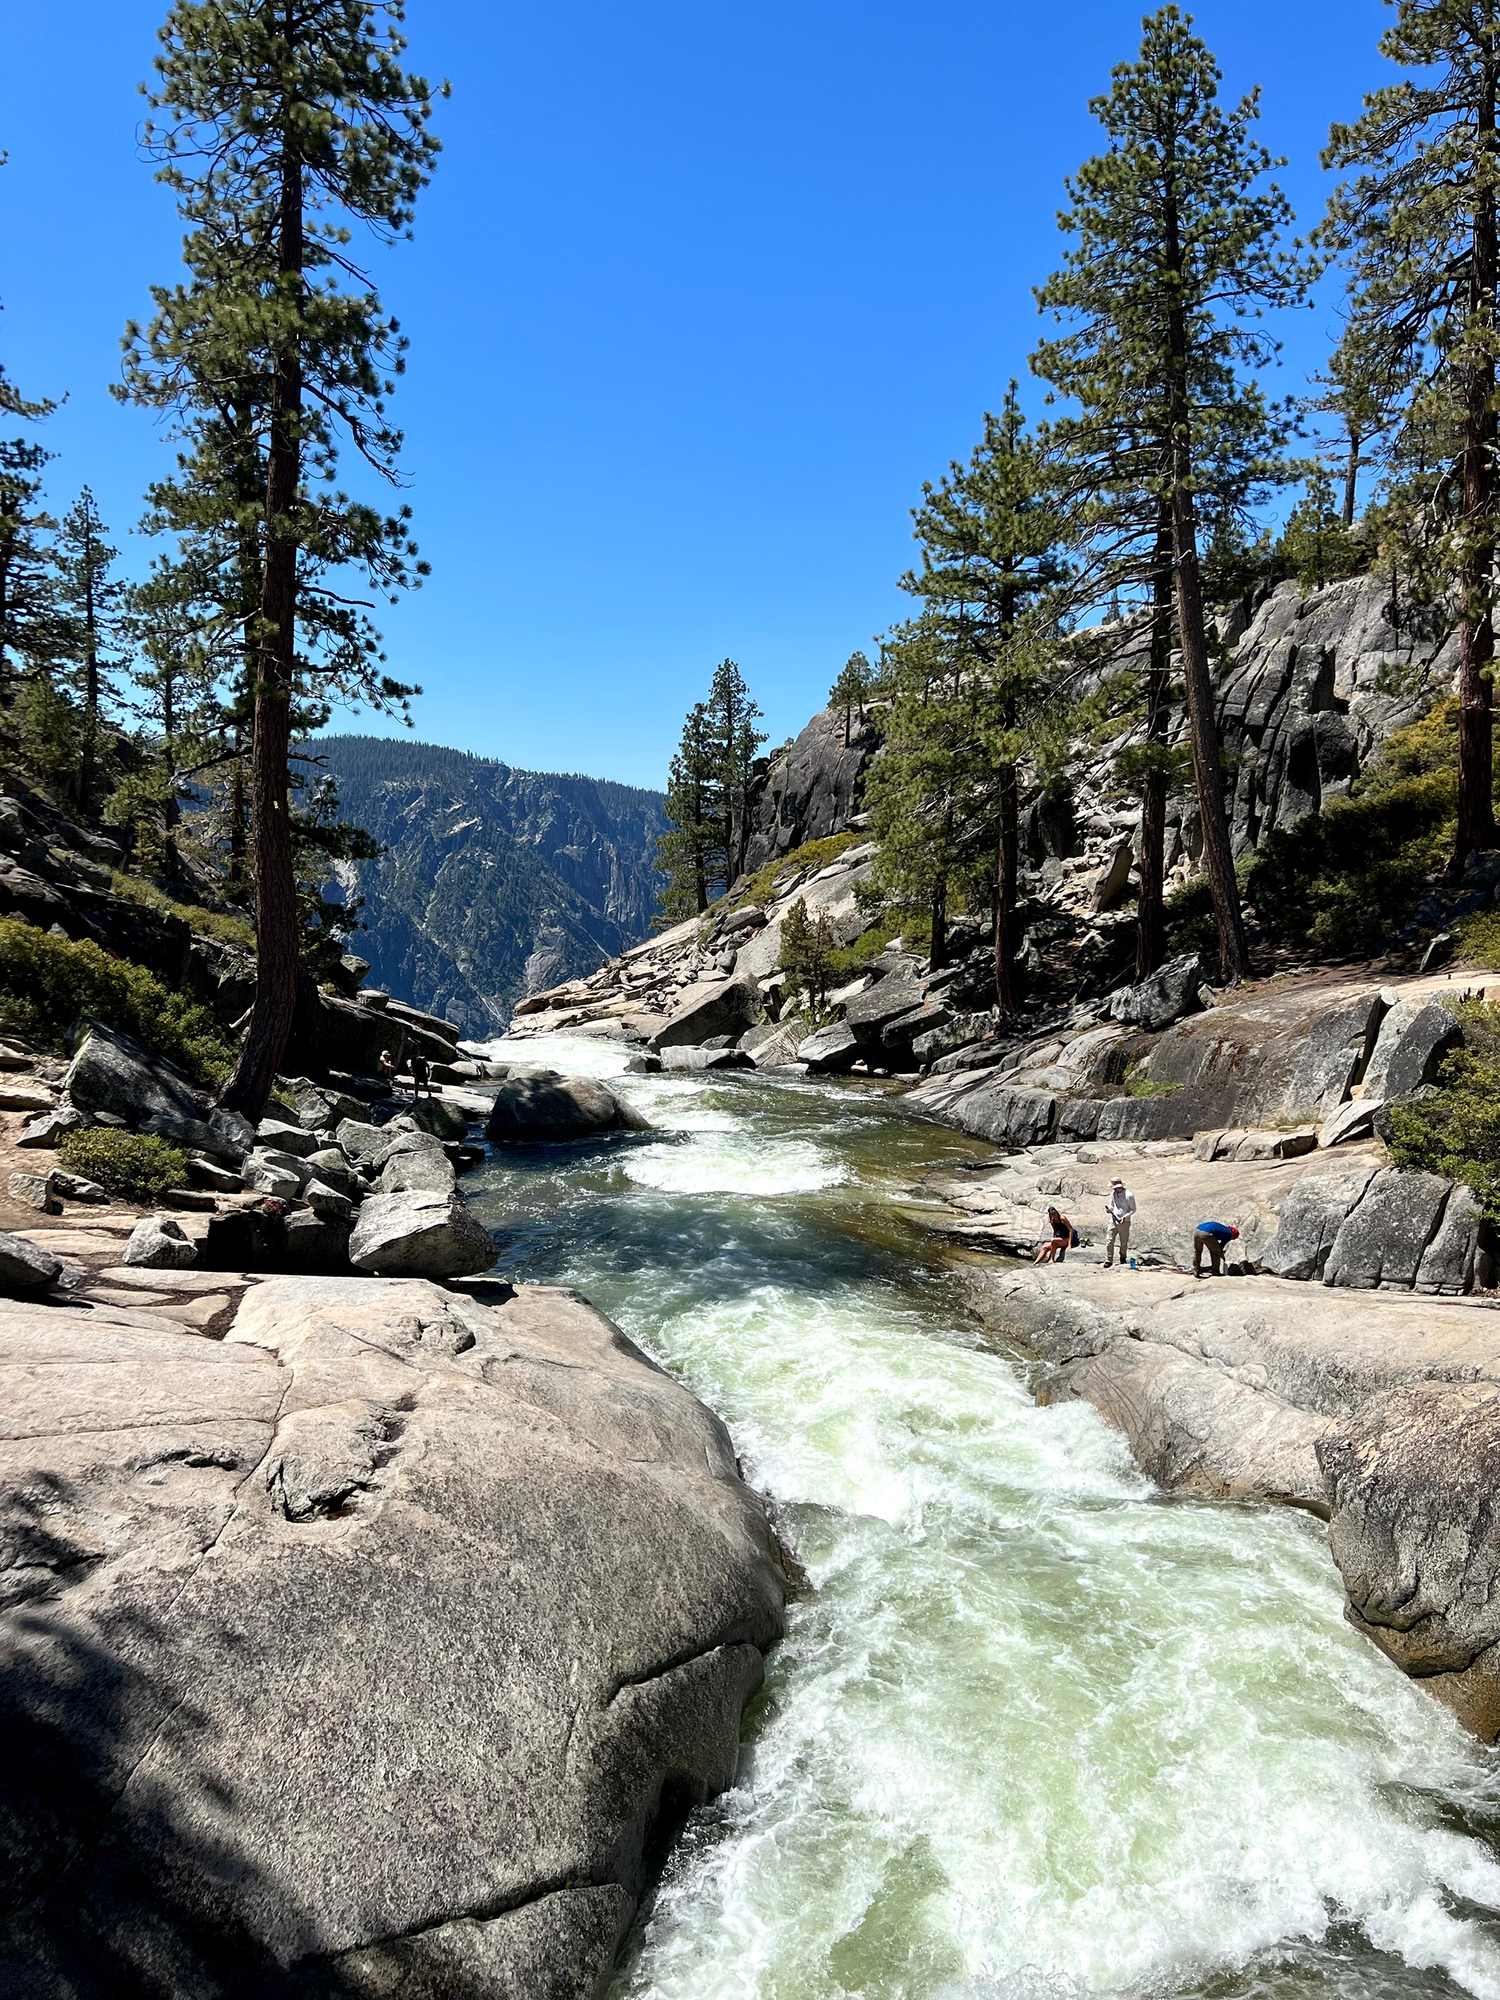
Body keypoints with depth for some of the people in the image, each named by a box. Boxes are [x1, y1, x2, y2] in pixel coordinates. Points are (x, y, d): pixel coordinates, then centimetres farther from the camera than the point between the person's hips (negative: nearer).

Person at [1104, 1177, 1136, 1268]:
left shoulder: (1128, 1195, -12)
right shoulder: (1113, 1194, 6)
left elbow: (1133, 1209, -6)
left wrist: (1125, 1217, -20)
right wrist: (1109, 1209, -4)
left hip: (1124, 1222, -4)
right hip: (1113, 1220, 4)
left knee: (1124, 1242, 8)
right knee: (1109, 1240, -6)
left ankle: (1123, 1259, 27)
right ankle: (1108, 1260, -3)